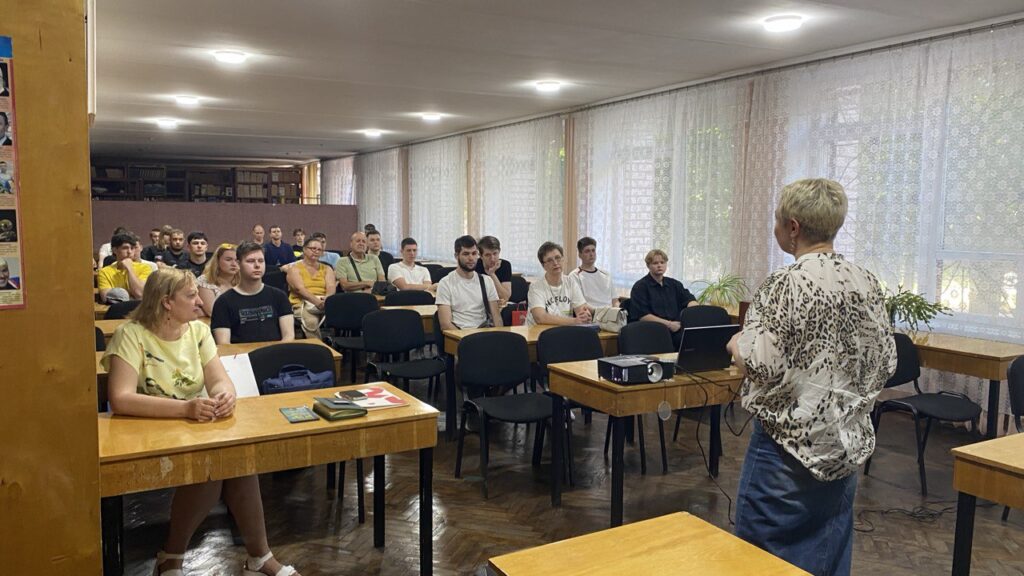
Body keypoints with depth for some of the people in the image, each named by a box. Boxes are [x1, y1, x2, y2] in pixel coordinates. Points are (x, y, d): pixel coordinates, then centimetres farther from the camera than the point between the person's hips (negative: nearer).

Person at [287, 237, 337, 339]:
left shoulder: (327, 269, 21)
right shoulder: (294, 268, 10)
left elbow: (331, 287, 3)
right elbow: (300, 289, -7)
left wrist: (327, 299, -21)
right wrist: (316, 301, -25)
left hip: (325, 303, 3)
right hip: (302, 303, -3)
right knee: (311, 321, -37)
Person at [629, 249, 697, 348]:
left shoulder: (674, 284, 23)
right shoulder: (640, 287, 5)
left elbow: (690, 300, 12)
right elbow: (643, 315, -5)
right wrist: (669, 324, -12)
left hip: (678, 328, 5)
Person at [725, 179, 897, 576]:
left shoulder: (785, 284, -19)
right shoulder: (866, 282, 1)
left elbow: (762, 367, -24)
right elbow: (885, 363, 6)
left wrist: (736, 344, -5)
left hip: (791, 445, -7)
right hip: (848, 444, 7)